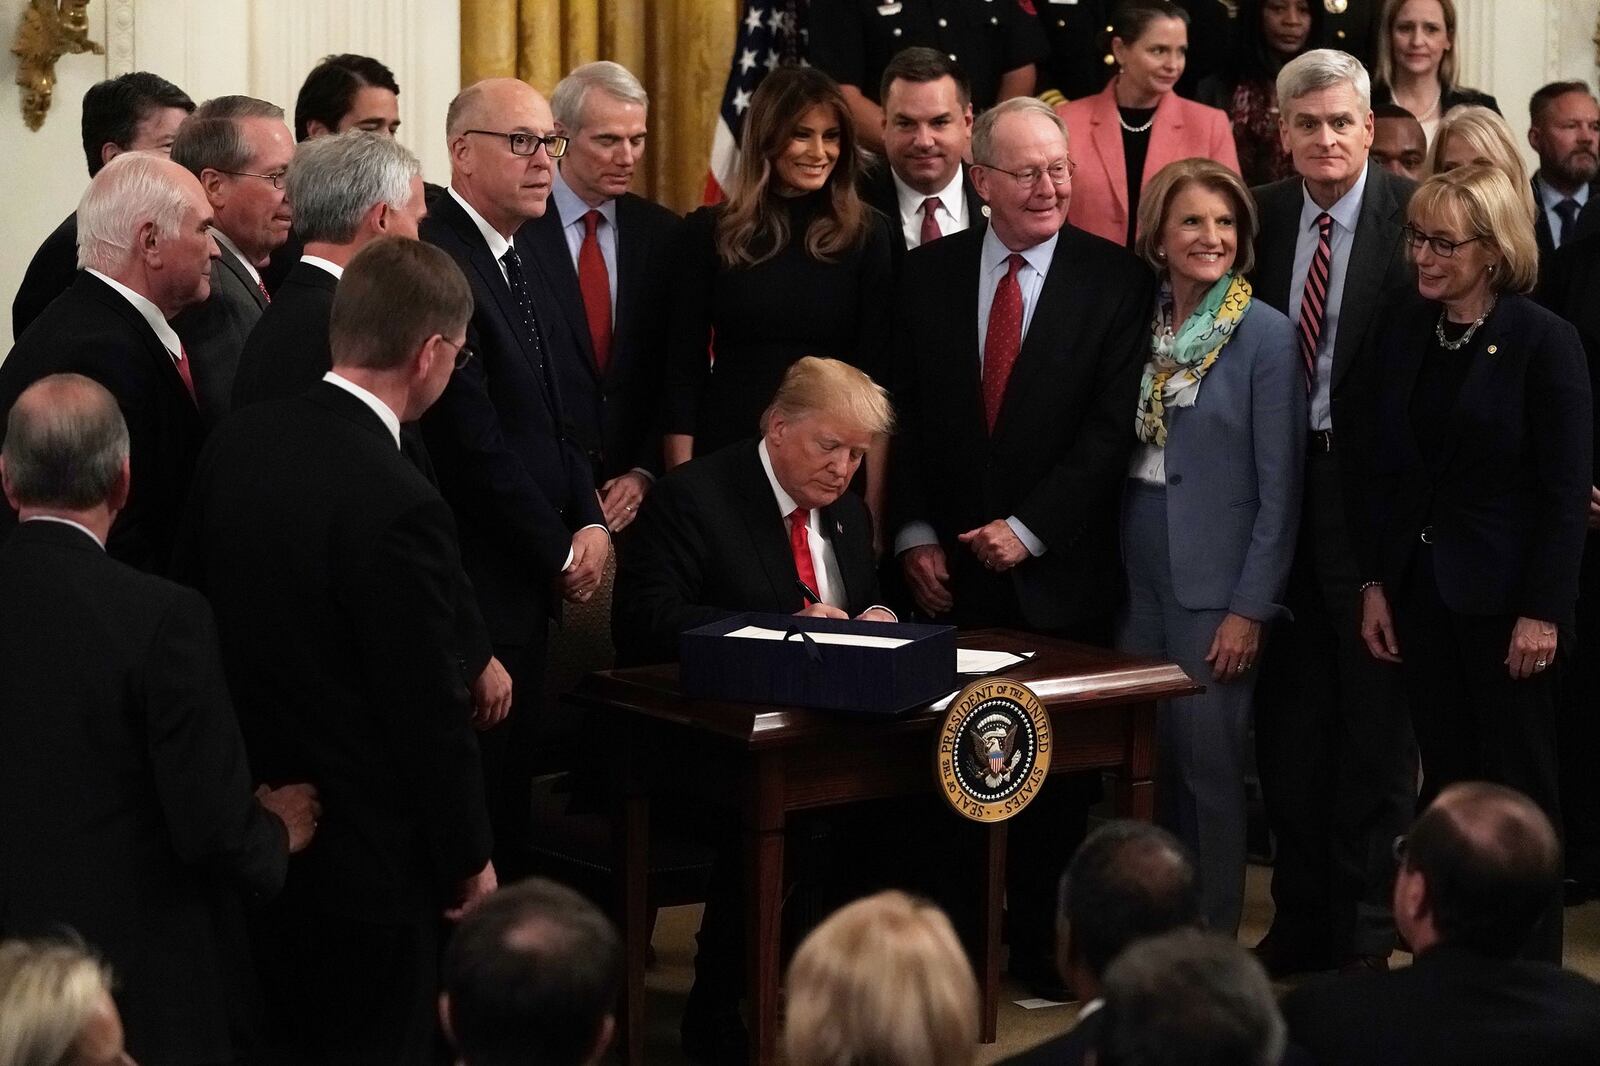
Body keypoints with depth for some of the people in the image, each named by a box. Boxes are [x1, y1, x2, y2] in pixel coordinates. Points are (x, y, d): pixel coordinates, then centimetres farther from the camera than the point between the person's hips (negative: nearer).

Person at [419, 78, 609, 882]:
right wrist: (560, 551, -9)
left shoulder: (520, 257, 15)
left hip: (529, 578, 9)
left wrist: (590, 521, 5)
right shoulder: (436, 260, -16)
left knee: (511, 782, 12)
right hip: (474, 582, -9)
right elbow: (470, 441, -19)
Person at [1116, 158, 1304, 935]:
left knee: (1209, 762, 0)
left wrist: (1251, 608, -12)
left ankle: (1213, 944, 11)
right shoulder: (1141, 325, 6)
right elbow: (1119, 454, 11)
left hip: (1214, 581, -5)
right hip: (1138, 573, 5)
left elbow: (1279, 488, -9)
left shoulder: (1266, 335, -8)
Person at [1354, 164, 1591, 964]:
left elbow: (1566, 491, -11)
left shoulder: (1544, 342, -10)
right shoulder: (1401, 328, 5)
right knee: (1445, 776, 10)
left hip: (1500, 589, -5)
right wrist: (1373, 582, 3)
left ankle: (1530, 965, 14)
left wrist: (1545, 611, -14)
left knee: (1516, 784, 4)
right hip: (1418, 583, 5)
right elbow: (1379, 467, 8)